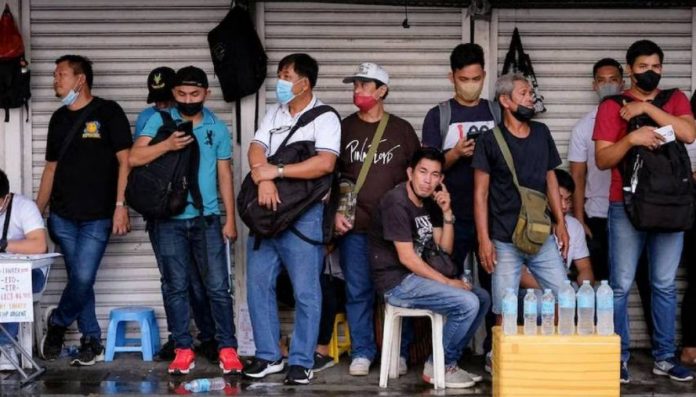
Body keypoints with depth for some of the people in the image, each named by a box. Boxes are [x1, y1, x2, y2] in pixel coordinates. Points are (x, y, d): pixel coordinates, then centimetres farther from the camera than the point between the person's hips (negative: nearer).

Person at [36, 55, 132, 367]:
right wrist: (36, 212, 14)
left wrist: (120, 205, -14)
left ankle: (57, 323, 16)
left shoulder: (108, 112, -3)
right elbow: (51, 168, 18)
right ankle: (92, 342, 16)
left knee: (83, 278, -10)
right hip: (62, 216, 5)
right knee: (79, 279, 5)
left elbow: (124, 161, -6)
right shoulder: (59, 119, 14)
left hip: (97, 217, -5)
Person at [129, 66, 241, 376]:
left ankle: (227, 349, 7)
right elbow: (134, 158, -8)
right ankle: (183, 350, 11)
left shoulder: (218, 128, 7)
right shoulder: (160, 121, 2)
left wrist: (230, 220, 7)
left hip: (207, 218, 1)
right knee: (175, 287, 3)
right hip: (168, 220, -1)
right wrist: (168, 145, -23)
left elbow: (224, 175, 10)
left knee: (218, 285, -1)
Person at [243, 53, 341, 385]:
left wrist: (277, 170, -16)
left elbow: (325, 163, -19)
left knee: (305, 291, -2)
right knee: (258, 285, 7)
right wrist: (264, 179, -18)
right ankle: (268, 356, 17)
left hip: (302, 214, -6)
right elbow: (256, 150, 3)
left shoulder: (325, 118, -4)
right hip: (266, 209, 6)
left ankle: (301, 361, 6)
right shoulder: (273, 113, 14)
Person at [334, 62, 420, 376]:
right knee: (358, 290, 2)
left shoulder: (401, 129, 6)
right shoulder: (344, 128, 8)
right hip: (354, 225, 1)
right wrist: (336, 212, 0)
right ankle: (362, 352, 11)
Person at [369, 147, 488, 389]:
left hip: (416, 276, 9)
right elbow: (407, 258, -20)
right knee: (468, 303, -21)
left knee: (483, 299, 5)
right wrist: (446, 282, -16)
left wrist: (447, 212, -3)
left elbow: (446, 248, 10)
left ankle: (449, 362, 9)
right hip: (397, 282, -9)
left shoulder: (429, 202, 11)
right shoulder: (396, 202, -16)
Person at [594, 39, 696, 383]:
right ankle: (618, 357, 6)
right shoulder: (612, 107, 1)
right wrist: (631, 138, -20)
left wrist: (647, 108, -13)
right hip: (626, 207, -2)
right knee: (620, 286, -2)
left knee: (665, 286, 7)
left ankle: (664, 357, 14)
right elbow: (602, 159, -3)